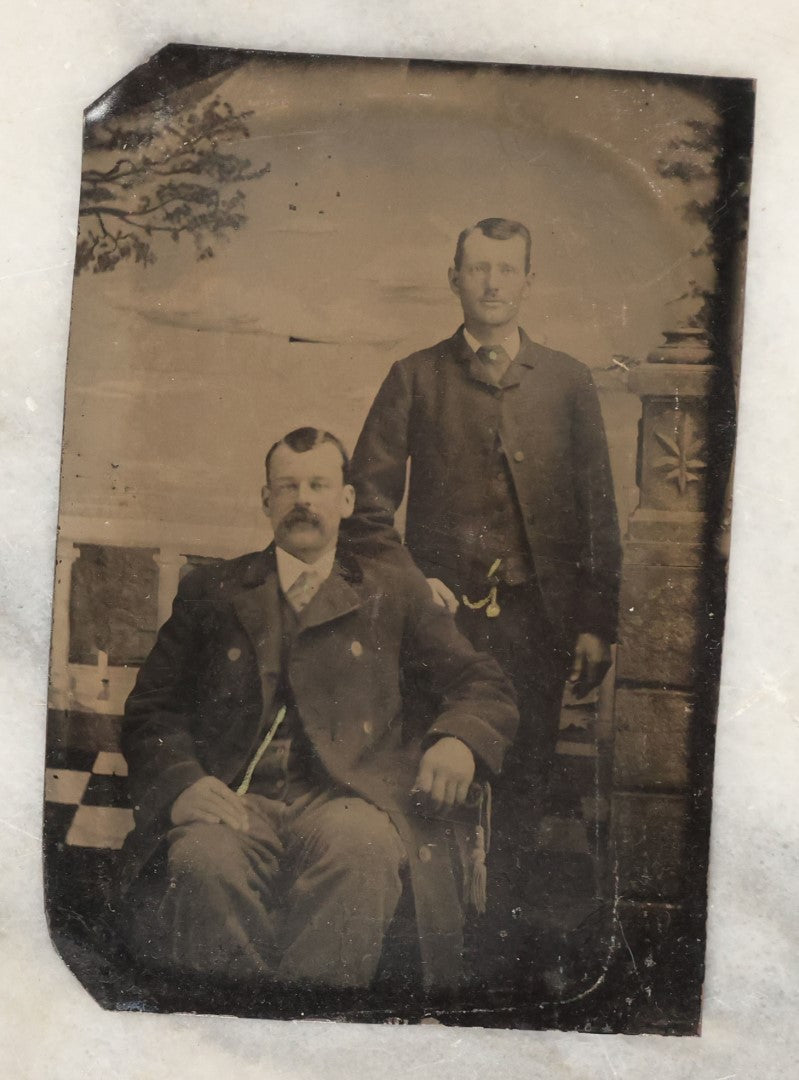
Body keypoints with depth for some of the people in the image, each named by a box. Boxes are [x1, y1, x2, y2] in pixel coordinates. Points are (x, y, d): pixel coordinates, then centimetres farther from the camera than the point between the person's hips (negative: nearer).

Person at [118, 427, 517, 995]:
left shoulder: (394, 589, 18)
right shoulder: (210, 591, 19)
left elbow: (483, 683, 15)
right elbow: (151, 710, 14)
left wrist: (459, 739, -9)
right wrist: (181, 782, -8)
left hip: (344, 797, 0)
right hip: (236, 798, 1)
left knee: (366, 850, -35)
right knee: (203, 857, -32)